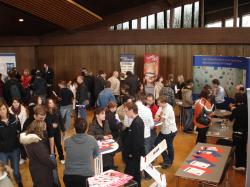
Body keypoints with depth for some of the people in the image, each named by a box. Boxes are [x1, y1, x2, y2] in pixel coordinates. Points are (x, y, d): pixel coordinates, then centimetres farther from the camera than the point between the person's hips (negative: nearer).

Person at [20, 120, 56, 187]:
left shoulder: (28, 138, -1)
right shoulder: (37, 142, -29)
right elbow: (45, 158, -26)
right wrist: (53, 165, -9)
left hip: (35, 168, 9)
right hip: (42, 171, -9)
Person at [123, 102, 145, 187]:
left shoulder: (136, 123, -25)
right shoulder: (138, 120, 6)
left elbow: (137, 141, -24)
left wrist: (132, 154, -17)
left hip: (134, 154, -10)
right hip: (136, 153, 10)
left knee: (129, 174, -2)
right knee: (135, 173, 21)